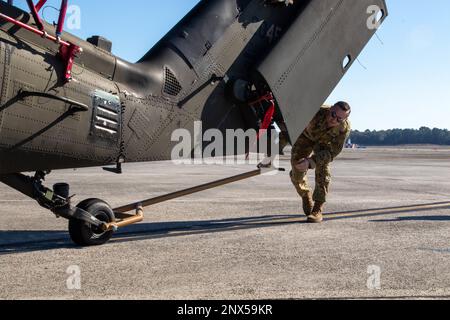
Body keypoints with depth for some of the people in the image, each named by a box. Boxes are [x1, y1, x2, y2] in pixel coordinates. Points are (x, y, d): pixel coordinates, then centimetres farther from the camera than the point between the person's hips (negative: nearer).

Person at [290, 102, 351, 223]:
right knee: (297, 171, -7)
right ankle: (306, 196, 26)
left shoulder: (344, 128, -36)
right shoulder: (315, 113, -44)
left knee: (322, 169, -21)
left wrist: (310, 162, -47)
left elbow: (333, 151, -34)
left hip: (325, 141, 0)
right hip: (306, 136, 0)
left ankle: (318, 210, -12)